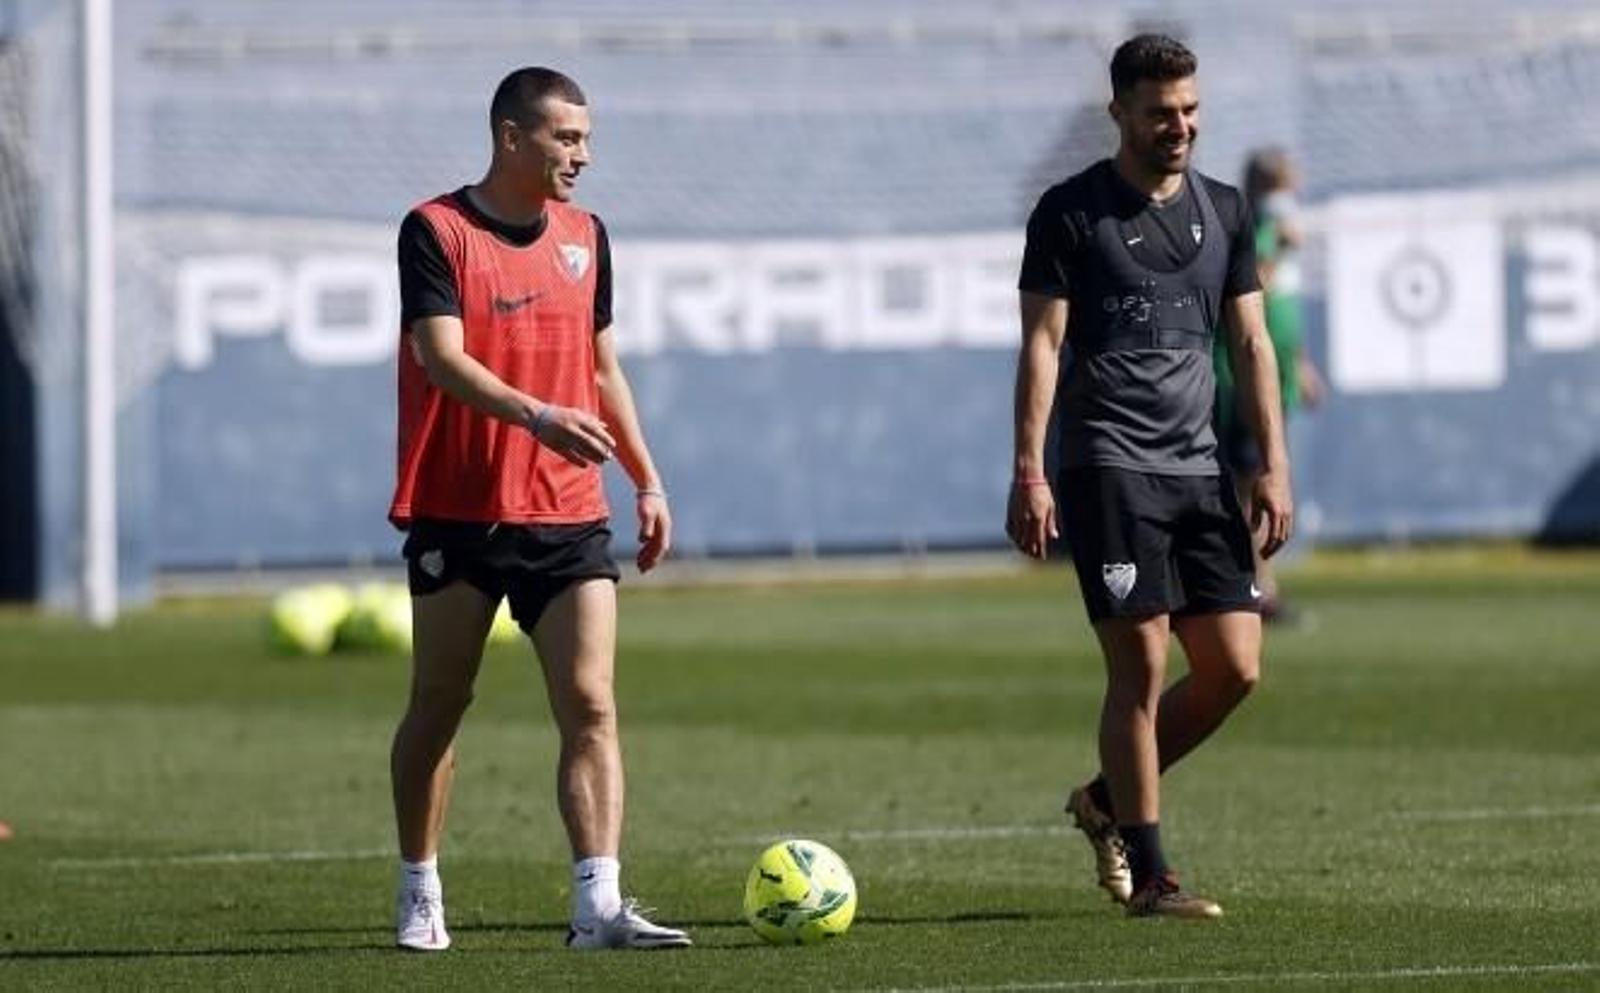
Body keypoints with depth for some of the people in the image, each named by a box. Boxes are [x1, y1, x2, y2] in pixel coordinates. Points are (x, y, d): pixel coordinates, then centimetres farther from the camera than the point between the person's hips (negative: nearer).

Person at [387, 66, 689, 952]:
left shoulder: (583, 236, 11)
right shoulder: (437, 231, -7)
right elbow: (441, 356, -20)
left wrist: (647, 481, 16)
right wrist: (536, 416, -34)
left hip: (567, 517, 4)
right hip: (457, 515, -4)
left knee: (591, 707, -9)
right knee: (438, 709, 7)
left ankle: (598, 906, -15)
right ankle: (419, 898, 21)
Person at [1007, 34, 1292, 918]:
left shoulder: (1222, 211, 13)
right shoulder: (1071, 211, -2)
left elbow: (1250, 342, 15)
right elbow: (1041, 343, -4)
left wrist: (1273, 466, 7)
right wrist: (1029, 471, -12)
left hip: (1197, 466, 6)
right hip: (1107, 469, -6)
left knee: (1234, 667, 0)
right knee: (1142, 665, -10)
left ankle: (1109, 799, 22)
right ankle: (1149, 877, -5)